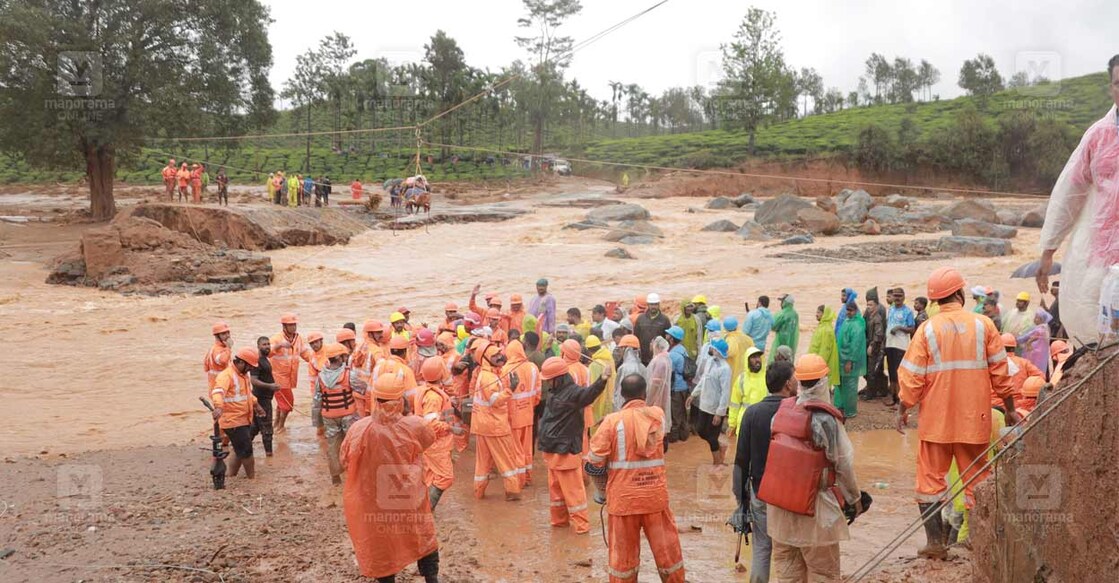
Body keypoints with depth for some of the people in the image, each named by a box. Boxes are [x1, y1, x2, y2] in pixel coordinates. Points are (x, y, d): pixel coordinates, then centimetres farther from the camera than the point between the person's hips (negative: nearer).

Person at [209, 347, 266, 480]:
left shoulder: (243, 374, 13)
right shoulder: (226, 375, -19)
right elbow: (218, 391, -38)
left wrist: (256, 405, 34)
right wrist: (218, 407, -55)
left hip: (244, 420, 10)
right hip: (233, 422, -10)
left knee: (241, 451, 17)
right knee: (246, 451, -3)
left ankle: (230, 474, 29)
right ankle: (252, 477, 10)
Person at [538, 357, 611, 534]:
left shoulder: (573, 392, -19)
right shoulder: (555, 392, 9)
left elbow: (589, 394, -40)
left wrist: (602, 381, -58)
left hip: (566, 451, -9)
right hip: (552, 450, 9)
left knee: (572, 489, -2)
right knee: (555, 487, 19)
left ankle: (581, 524, 7)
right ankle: (559, 519, 32)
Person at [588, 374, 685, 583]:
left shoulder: (613, 420, -12)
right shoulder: (658, 415, -1)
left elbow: (594, 460, -10)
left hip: (624, 497, -2)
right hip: (656, 495, 2)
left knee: (624, 552, 11)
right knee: (666, 547, 16)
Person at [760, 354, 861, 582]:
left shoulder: (781, 410, -3)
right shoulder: (826, 419, -17)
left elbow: (775, 452, 4)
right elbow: (843, 463, -11)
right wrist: (855, 497, 4)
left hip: (779, 504, 5)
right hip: (814, 506, -5)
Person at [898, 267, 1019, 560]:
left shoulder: (927, 329, -6)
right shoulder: (983, 325, -4)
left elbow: (912, 376, -6)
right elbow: (1000, 371, 0)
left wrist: (903, 410, 7)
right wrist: (1010, 409, 10)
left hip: (936, 419, -1)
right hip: (974, 419, 1)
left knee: (930, 479, 8)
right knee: (976, 480, 13)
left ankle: (935, 541, 7)